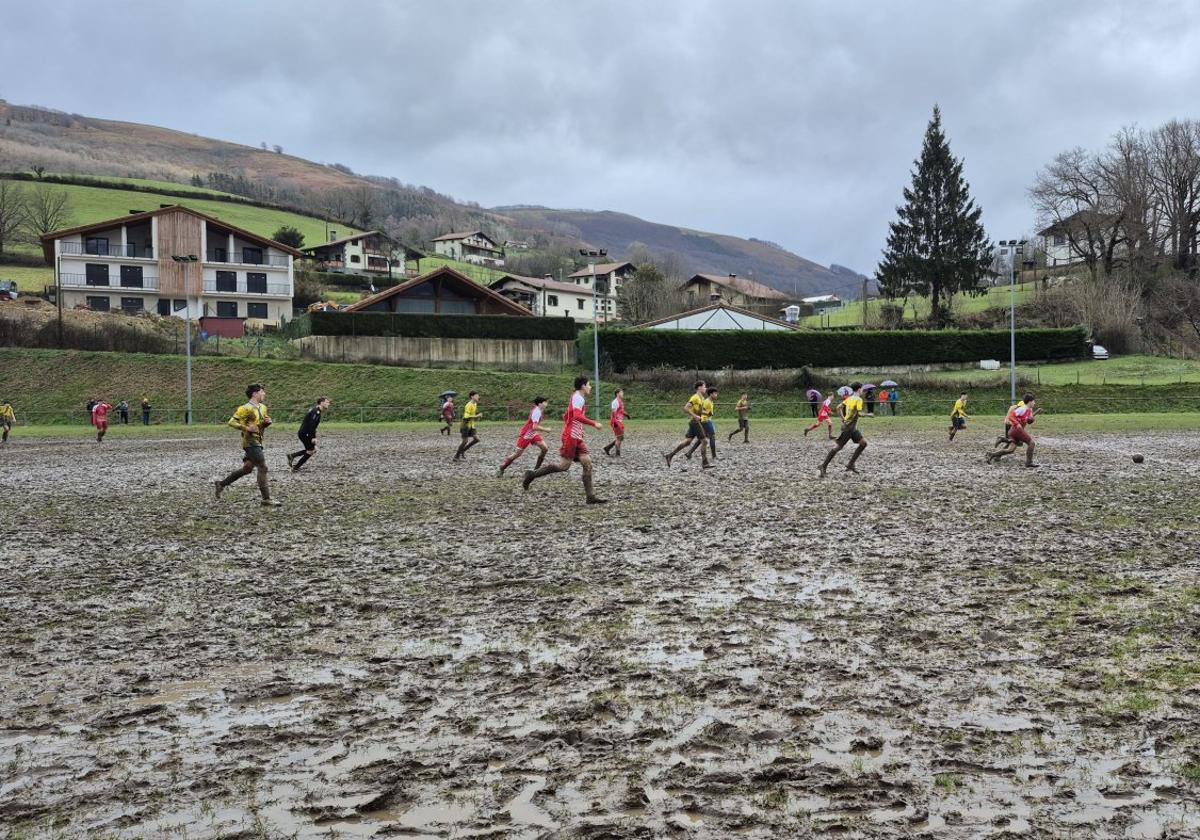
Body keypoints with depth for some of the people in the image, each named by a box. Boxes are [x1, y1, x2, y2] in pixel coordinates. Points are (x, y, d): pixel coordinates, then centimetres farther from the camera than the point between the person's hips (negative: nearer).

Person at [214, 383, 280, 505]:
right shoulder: (247, 408, -14)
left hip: (257, 443, 9)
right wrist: (246, 428, -24)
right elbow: (232, 422, -14)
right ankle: (267, 499, -9)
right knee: (263, 468, -11)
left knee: (247, 469, 16)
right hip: (251, 443, -9)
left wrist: (268, 422, 2)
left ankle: (221, 484, 30)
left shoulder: (262, 407, 12)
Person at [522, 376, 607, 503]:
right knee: (564, 466, -7)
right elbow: (577, 416, -26)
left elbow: (565, 416, 27)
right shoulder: (578, 398, -10)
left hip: (577, 438, 10)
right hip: (571, 437, -10)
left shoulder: (576, 398, 20)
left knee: (588, 464, 0)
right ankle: (532, 475, 3)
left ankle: (591, 496, -3)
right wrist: (594, 423, -21)